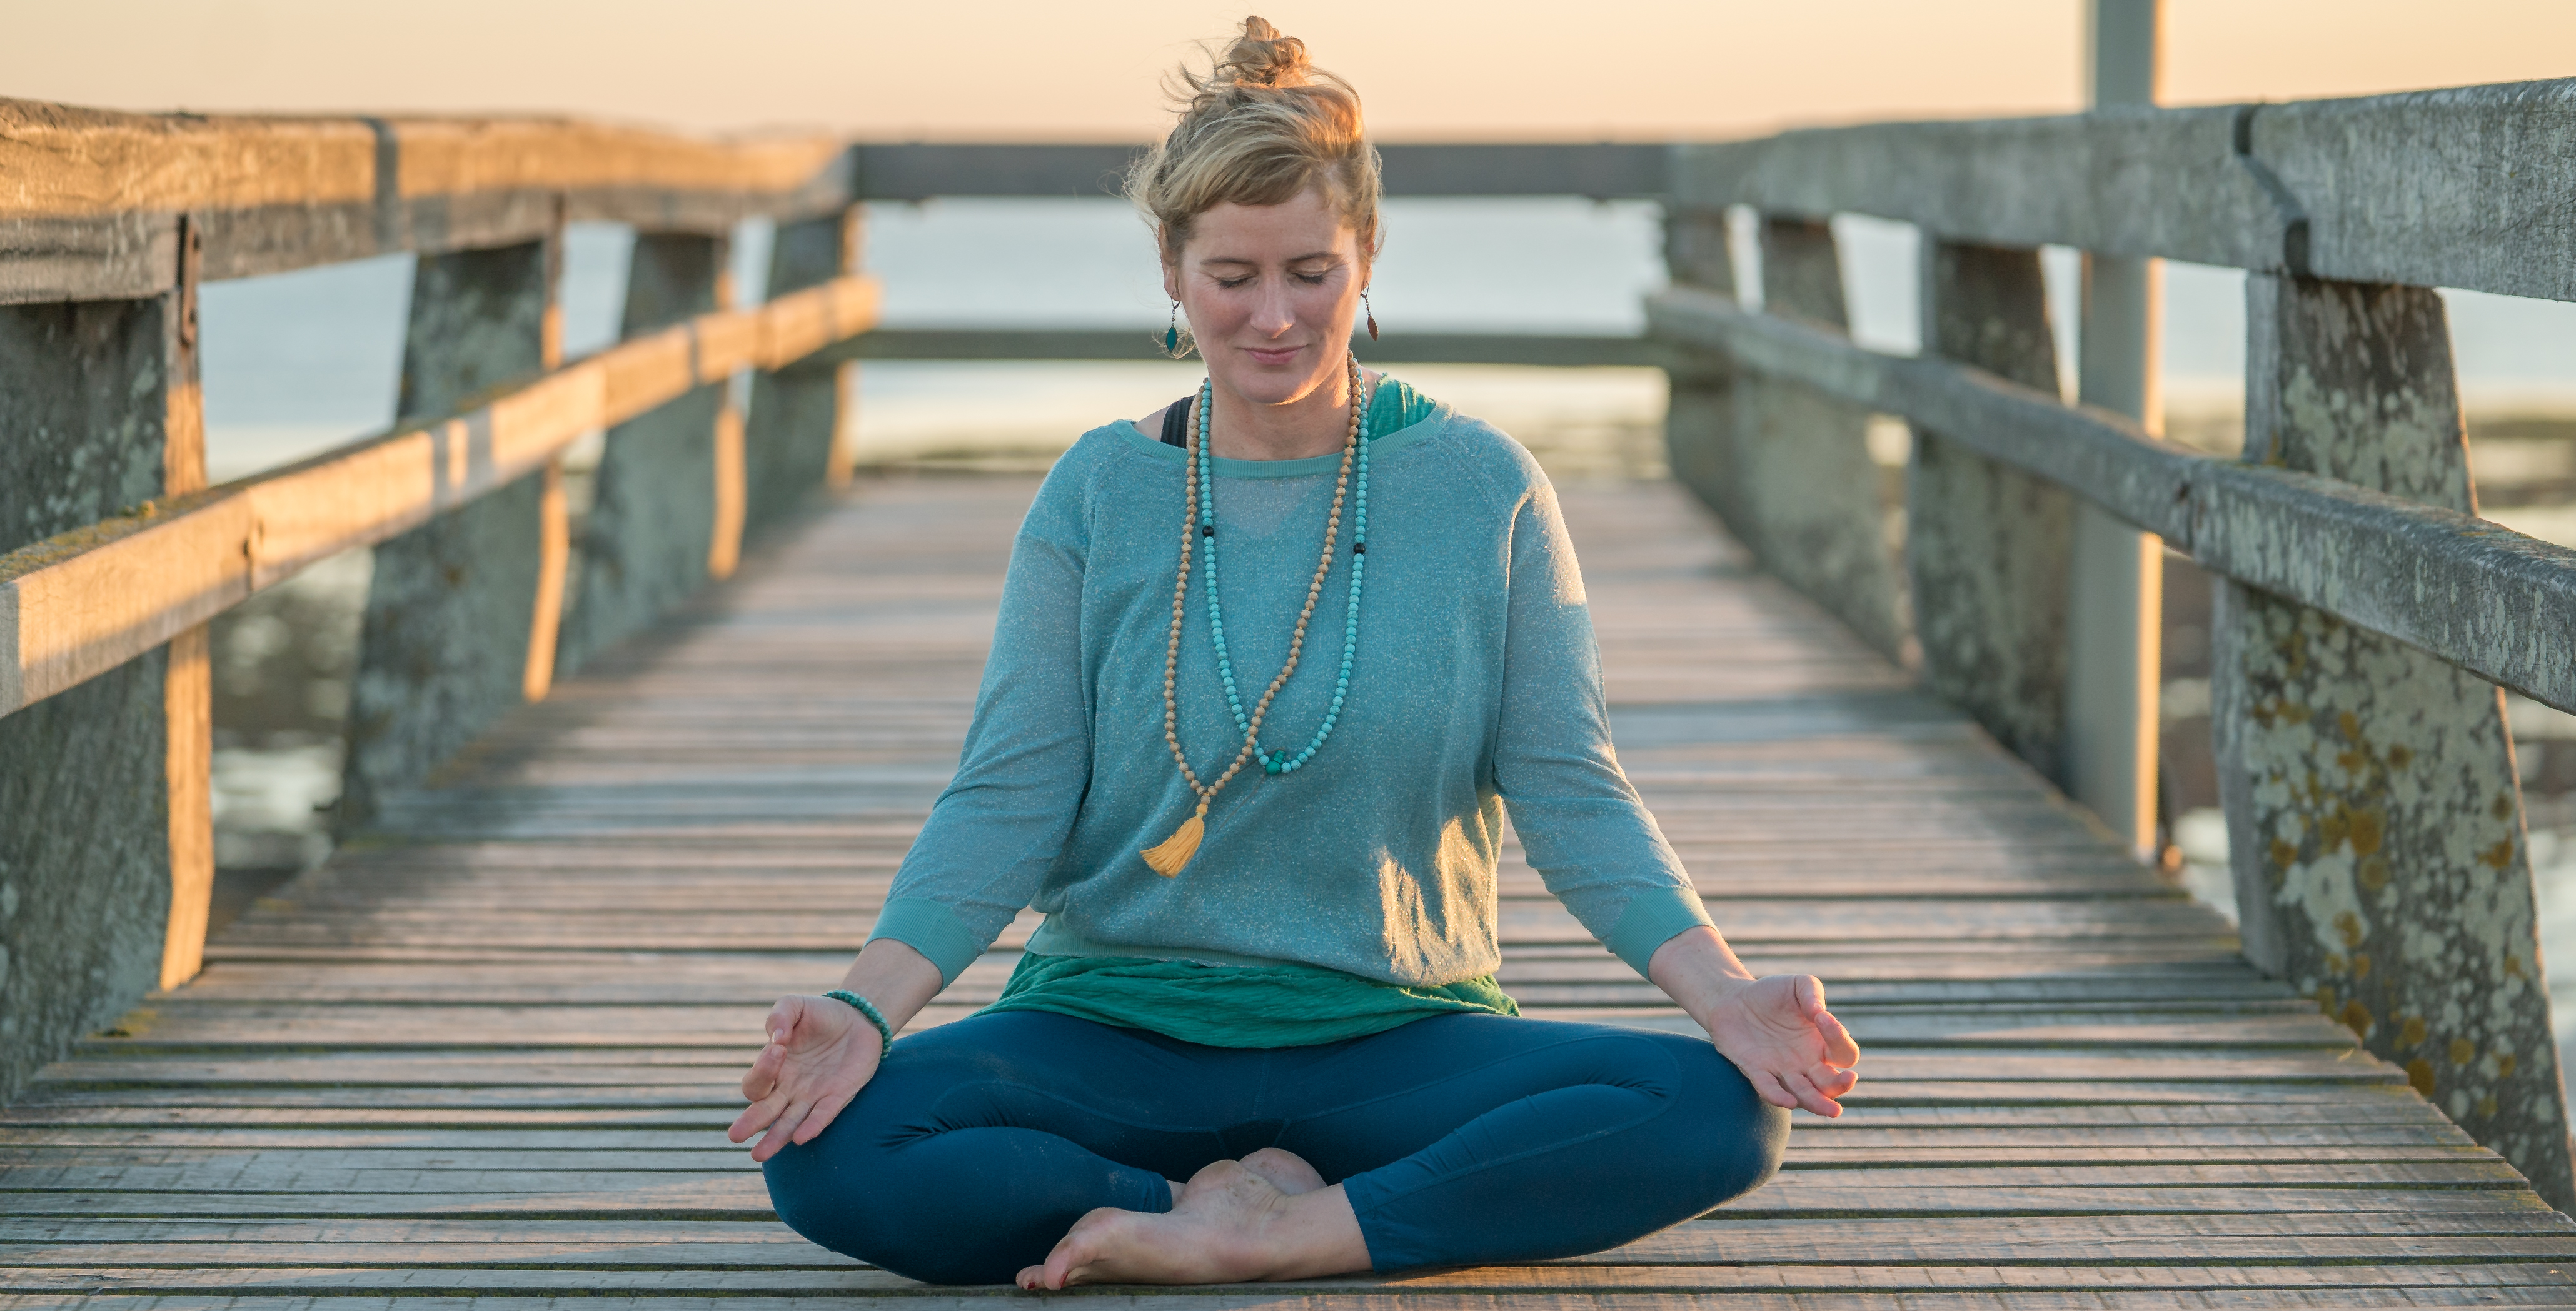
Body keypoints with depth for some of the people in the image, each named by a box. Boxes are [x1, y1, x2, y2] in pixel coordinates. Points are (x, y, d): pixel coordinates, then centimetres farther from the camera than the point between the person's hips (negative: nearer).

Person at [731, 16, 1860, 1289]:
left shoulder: (1482, 489, 3)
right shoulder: (1101, 492, 4)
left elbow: (1571, 793, 1)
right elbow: (1006, 802, 0)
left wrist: (1725, 992, -16)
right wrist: (867, 1007, -17)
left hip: (1393, 1039, 0)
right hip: (1114, 1029, 0)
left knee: (1720, 1112, -27)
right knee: (829, 1156, -28)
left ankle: (1264, 1234, -23)